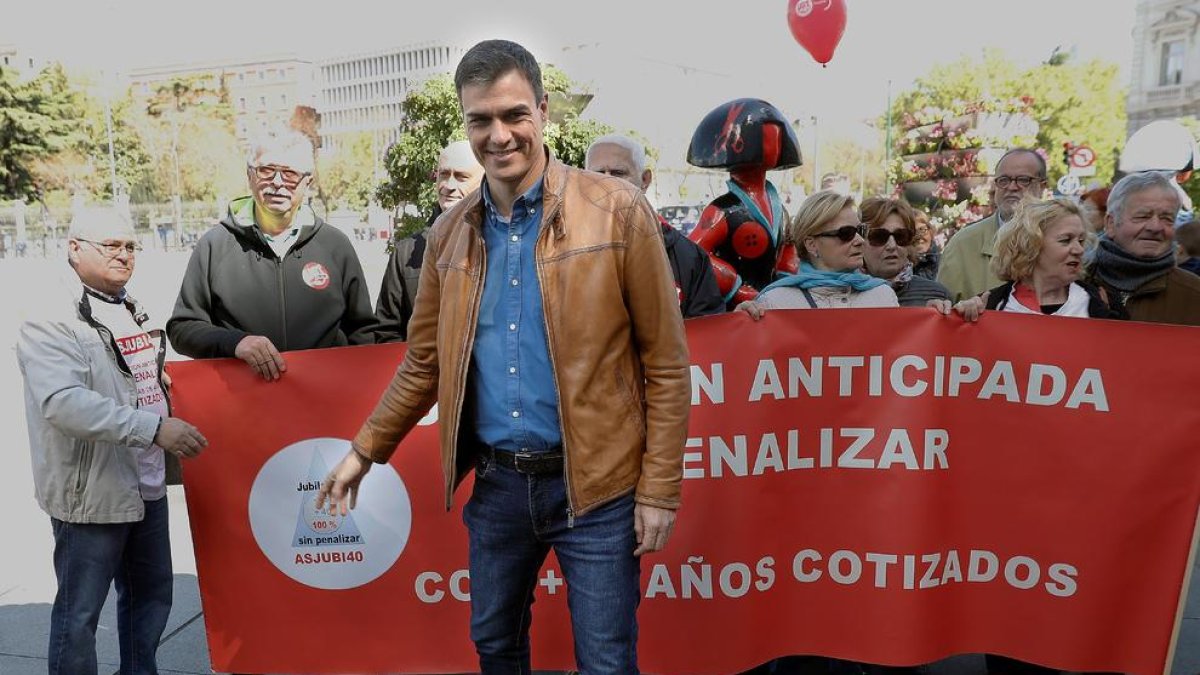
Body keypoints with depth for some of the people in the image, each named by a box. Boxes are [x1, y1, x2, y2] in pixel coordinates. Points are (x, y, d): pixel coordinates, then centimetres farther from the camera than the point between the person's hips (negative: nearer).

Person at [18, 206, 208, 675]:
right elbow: (65, 403, -29)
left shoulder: (134, 314, 11)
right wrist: (153, 427, -34)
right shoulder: (50, 325, -14)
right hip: (90, 493, -8)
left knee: (152, 592, 20)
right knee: (80, 612, 6)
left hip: (147, 487, 8)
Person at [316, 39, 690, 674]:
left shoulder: (618, 211, -10)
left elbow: (665, 363, -8)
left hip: (594, 484, -4)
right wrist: (364, 450, 14)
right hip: (495, 483, 5)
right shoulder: (449, 234, 4)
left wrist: (658, 489, -9)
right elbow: (425, 361, 13)